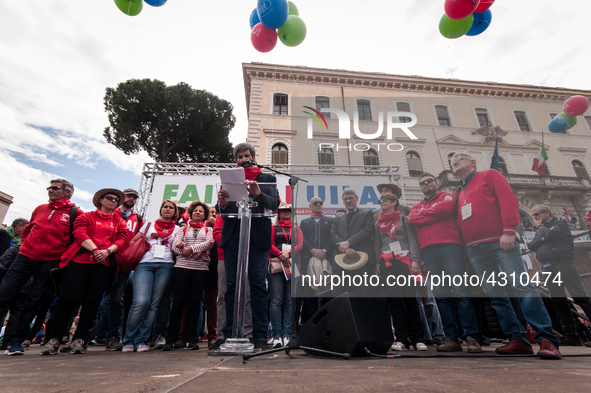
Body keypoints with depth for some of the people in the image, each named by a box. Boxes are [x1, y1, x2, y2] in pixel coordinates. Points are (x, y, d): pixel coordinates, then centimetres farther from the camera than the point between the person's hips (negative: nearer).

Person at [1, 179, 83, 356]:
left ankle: (16, 341, 12)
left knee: (33, 302, 0)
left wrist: (63, 255, -6)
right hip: (26, 256, 4)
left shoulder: (75, 213, -1)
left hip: (50, 262, -4)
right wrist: (26, 245, 11)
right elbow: (26, 230, 26)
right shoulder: (40, 209, 15)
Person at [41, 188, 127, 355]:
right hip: (79, 260, -1)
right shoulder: (86, 216, 14)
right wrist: (95, 250, -15)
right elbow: (79, 233, -1)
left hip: (104, 264, 2)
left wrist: (107, 251, -13)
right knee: (69, 297, -7)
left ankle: (79, 339, 7)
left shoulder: (119, 222, 19)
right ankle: (54, 339, 7)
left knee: (92, 300, -2)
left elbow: (122, 239, 6)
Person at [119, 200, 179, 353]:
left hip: (165, 266, 1)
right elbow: (133, 241, 16)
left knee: (154, 304, -2)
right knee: (141, 301, -16)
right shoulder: (149, 224, 18)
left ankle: (141, 340, 8)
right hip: (145, 264, -1)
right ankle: (128, 340, 2)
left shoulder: (176, 229, 17)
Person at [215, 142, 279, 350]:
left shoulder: (267, 178, 13)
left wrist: (258, 193, -21)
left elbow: (274, 204, -2)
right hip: (232, 235, 2)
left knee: (258, 285, -3)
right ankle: (229, 335, 12)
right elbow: (222, 212, 9)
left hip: (257, 235, -1)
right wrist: (221, 203, -15)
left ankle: (260, 336, 6)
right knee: (231, 285, 3)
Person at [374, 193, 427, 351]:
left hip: (404, 260, -2)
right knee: (394, 300, -1)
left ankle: (417, 338, 4)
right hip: (386, 263, 3)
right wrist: (377, 264, 7)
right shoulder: (378, 224, 19)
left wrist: (415, 260, -9)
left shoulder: (404, 219, 12)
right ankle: (401, 338, 4)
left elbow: (413, 240, 3)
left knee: (410, 298, -5)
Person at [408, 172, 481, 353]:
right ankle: (452, 338, 4)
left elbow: (444, 208, -7)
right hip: (428, 250, 4)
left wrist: (424, 214, 4)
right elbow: (412, 219, 5)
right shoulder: (417, 206, 26)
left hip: (448, 245, -3)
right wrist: (435, 216, 0)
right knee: (440, 294, 1)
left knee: (459, 290, -9)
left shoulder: (446, 196, 15)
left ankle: (472, 337, -3)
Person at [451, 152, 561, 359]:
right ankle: (518, 340, 9)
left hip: (499, 241, -5)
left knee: (522, 286, -10)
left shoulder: (489, 175, 9)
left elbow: (509, 200, -4)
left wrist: (509, 230, -15)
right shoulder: (457, 193, 24)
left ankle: (547, 340, -4)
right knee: (496, 294, 3)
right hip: (473, 249, 5)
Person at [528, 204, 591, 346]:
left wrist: (540, 226, 5)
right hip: (547, 268, 6)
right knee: (559, 302, 4)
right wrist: (542, 238, -7)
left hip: (563, 263, -6)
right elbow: (531, 246, 10)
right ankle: (571, 335, 7)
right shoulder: (541, 231, 24)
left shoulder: (561, 224, 7)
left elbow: (551, 234, -13)